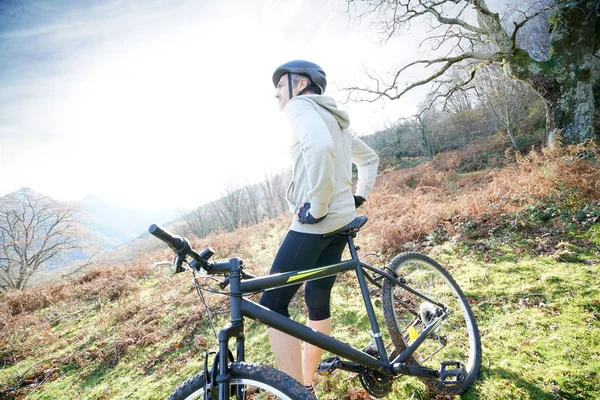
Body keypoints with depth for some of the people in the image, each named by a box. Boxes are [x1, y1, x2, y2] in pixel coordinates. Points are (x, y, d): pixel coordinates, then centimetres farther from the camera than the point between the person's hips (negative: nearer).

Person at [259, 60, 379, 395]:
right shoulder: (334, 118, 23)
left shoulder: (300, 105, -5)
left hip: (318, 221, -10)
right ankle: (306, 383, 30)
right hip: (342, 219, 10)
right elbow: (370, 158, 29)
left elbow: (320, 148, -28)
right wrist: (358, 197, 20)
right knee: (318, 300, 16)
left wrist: (316, 205, -21)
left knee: (273, 304, -4)